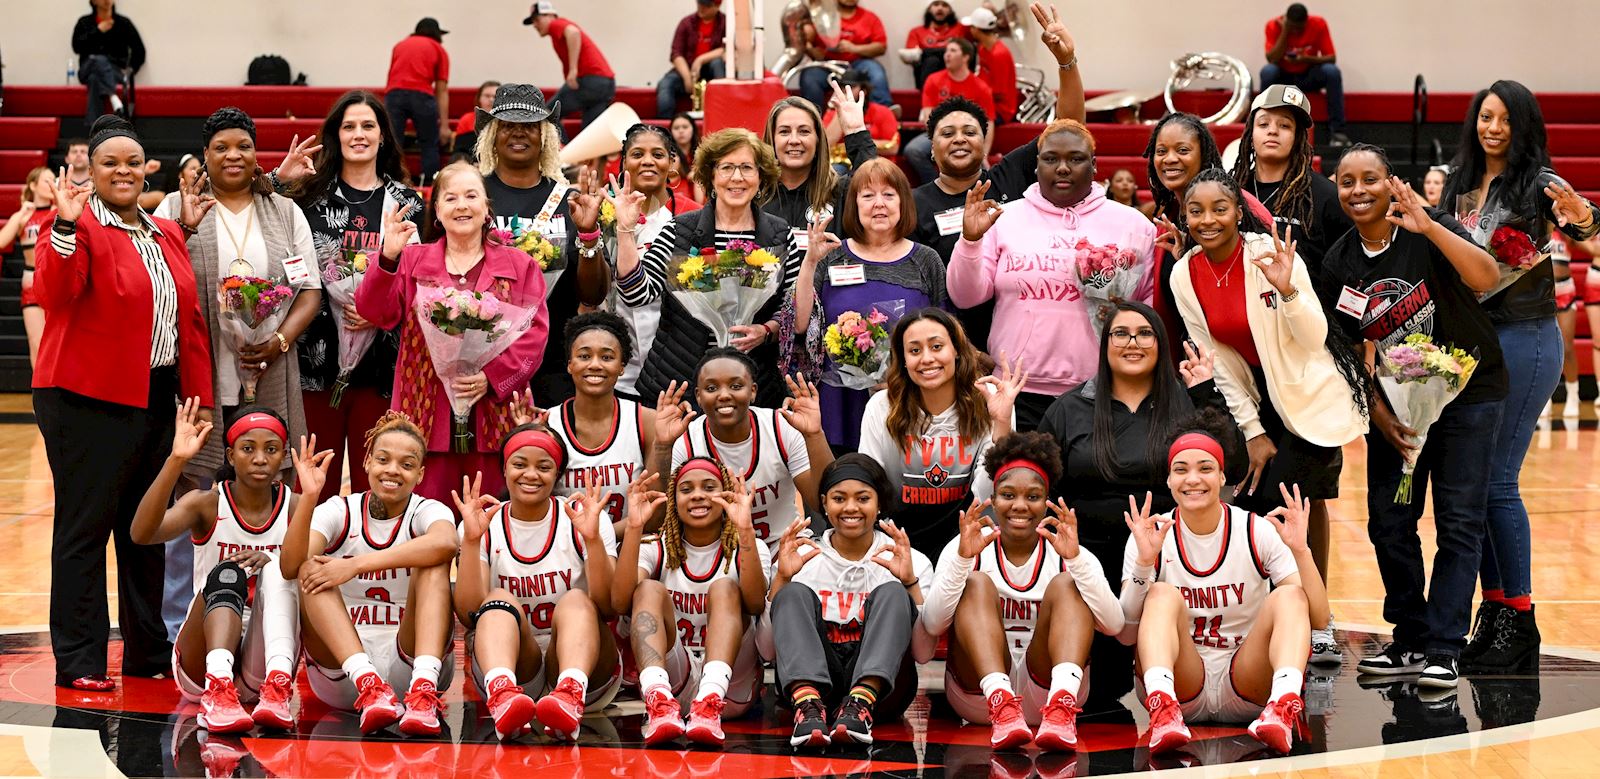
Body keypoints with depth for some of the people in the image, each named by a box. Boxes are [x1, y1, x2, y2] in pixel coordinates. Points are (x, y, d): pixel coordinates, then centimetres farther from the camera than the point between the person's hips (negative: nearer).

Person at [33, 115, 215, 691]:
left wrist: (201, 397, 12)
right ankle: (79, 660, -1)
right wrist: (65, 226, -34)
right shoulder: (79, 227, -7)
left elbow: (191, 319, 16)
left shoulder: (167, 235, 14)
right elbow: (54, 294, -23)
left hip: (154, 399, 7)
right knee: (85, 526, -4)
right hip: (87, 400, -7)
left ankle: (148, 651, 22)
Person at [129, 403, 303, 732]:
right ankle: (218, 691, -54)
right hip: (202, 666, -1)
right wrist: (176, 460, -33)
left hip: (263, 664, 1)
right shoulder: (206, 504, -2)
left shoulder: (296, 507, 2)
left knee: (276, 570, -25)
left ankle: (277, 688, -48)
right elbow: (141, 534, -23)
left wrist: (272, 564, -32)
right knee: (227, 573, -29)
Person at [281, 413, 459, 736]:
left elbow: (445, 543, -27)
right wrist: (308, 497, -28)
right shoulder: (339, 512, 4)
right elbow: (290, 566, -15)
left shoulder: (428, 511, 1)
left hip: (407, 664, -1)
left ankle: (423, 691, -43)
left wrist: (357, 565, -33)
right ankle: (368, 687, -42)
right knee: (311, 571, -20)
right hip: (341, 671, 1)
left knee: (433, 566, -21)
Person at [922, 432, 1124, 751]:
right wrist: (962, 557, -24)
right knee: (977, 582, -18)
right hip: (978, 690, 0)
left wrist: (1075, 558, -23)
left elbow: (1113, 625, -12)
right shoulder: (966, 548, 4)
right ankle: (1000, 703, -43)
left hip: (1046, 684, 0)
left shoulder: (1068, 553, 5)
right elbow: (932, 625, -11)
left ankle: (1061, 707, -42)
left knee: (1065, 584, -17)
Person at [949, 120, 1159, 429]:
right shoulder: (1005, 219, 9)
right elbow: (966, 296, 5)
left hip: (1101, 391, 0)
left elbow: (1157, 300, 12)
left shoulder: (1132, 224, 11)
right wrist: (970, 240, -10)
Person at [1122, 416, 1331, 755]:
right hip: (1179, 684, 0)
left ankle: (1283, 708, -46)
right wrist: (1144, 561, -22)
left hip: (1247, 685, 0)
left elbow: (1319, 619, -8)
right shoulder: (1151, 538, -1)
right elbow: (1126, 634, -10)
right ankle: (1163, 708, -47)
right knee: (1163, 594, -23)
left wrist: (1300, 551, -22)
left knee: (1289, 596, -21)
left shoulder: (1259, 532, -2)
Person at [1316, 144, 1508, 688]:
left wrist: (1430, 227, -42)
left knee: (1459, 521, -7)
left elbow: (1486, 278, -32)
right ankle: (1410, 640, 18)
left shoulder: (1428, 230, -15)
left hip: (1467, 392, -5)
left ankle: (1443, 648, -4)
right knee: (1388, 522, 4)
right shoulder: (1338, 265, -2)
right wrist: (1378, 412, -7)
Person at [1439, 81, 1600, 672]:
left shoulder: (1536, 182, -8)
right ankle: (1493, 608, 15)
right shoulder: (1459, 183, 11)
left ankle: (1521, 621, -1)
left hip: (1523, 341, -7)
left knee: (1496, 479, -9)